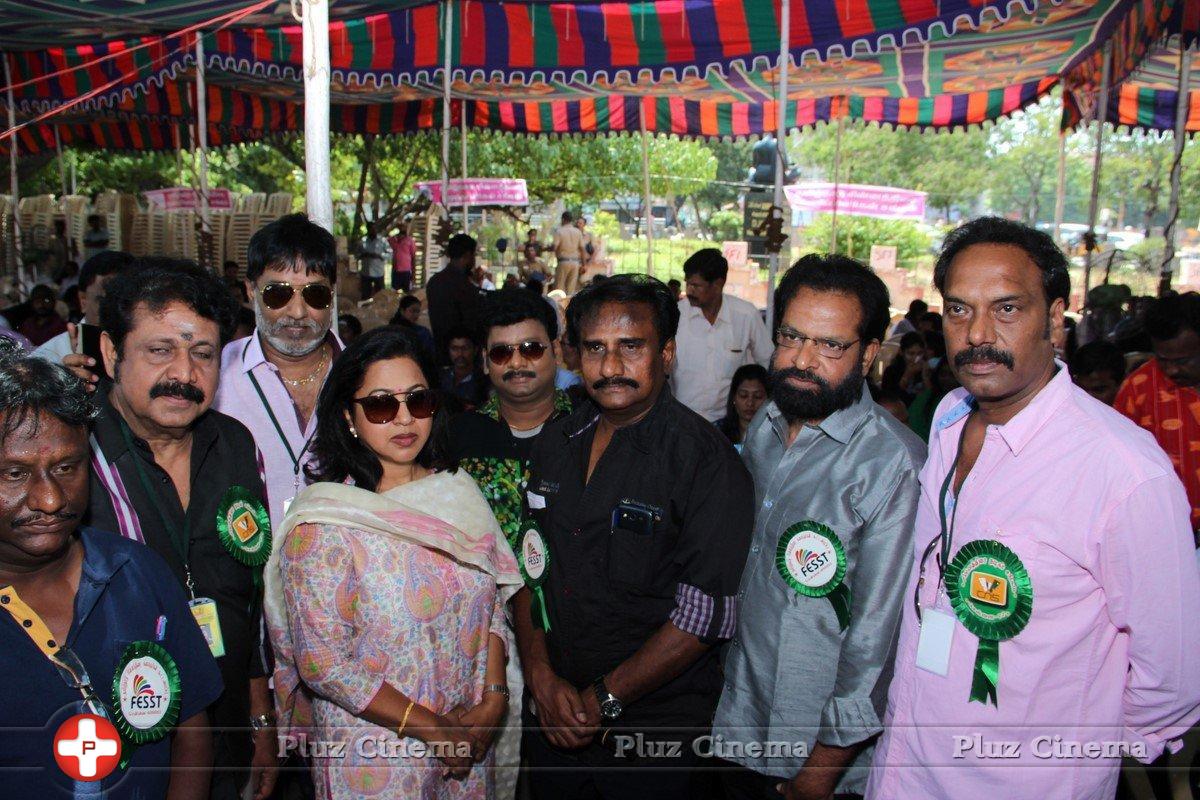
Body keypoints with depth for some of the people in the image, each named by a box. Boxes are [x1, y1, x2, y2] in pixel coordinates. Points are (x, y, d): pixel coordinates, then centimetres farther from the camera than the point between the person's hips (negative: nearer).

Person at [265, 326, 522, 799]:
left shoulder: (459, 491, -1)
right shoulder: (322, 524, -16)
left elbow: (493, 604, 5)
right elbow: (322, 662, -18)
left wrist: (492, 700, -7)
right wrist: (432, 730, -15)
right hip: (374, 756, -4)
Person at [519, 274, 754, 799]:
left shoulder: (707, 460, -16)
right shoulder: (555, 442, 3)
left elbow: (706, 613, -19)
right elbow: (528, 564, 5)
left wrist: (603, 698, -16)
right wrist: (541, 675, -6)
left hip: (654, 728, -5)